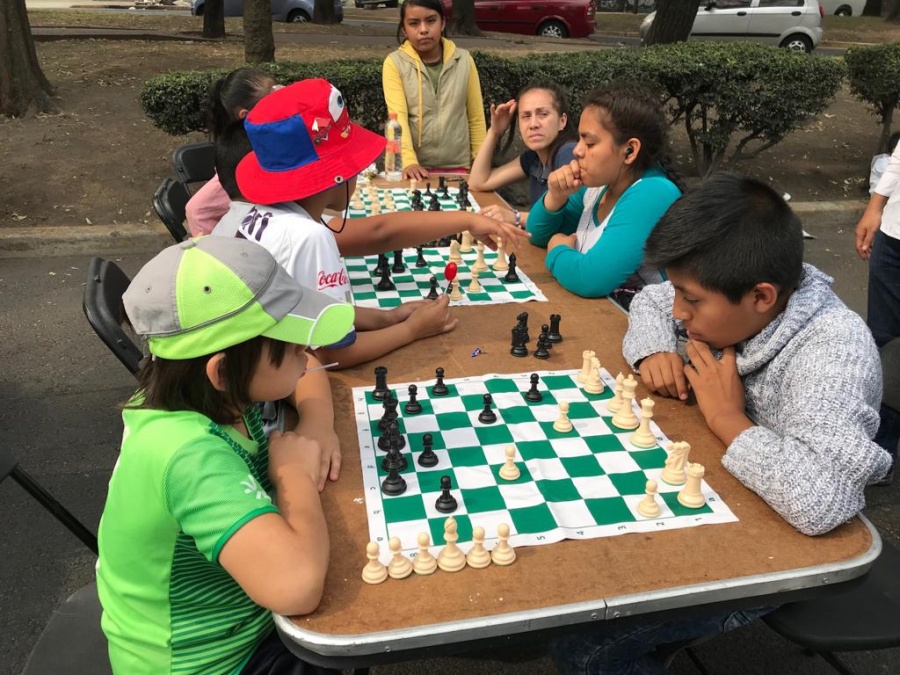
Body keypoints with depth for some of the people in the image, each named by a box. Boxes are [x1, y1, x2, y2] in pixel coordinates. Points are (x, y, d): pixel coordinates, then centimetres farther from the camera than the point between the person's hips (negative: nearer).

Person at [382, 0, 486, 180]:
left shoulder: (463, 60, 2)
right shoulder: (395, 63, -4)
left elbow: (476, 118, 5)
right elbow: (398, 116, -15)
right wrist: (409, 161, -28)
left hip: (457, 167, 2)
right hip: (415, 167, -1)